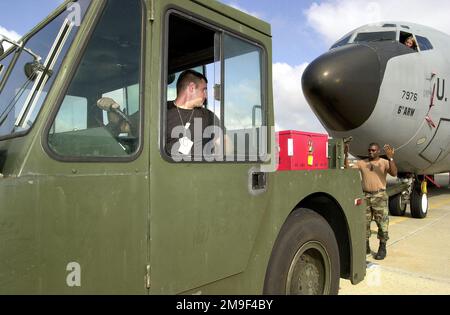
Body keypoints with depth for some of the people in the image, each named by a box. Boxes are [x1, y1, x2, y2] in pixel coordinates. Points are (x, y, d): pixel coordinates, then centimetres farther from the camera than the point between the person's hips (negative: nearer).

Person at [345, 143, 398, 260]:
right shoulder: (361, 163, 8)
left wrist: (390, 158, -27)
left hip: (379, 196, -3)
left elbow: (394, 173, -16)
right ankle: (366, 247, 20)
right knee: (364, 223, 7)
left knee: (382, 223, 0)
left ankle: (382, 248, 12)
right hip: (365, 196, 3)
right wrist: (346, 156, -10)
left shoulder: (384, 162, 1)